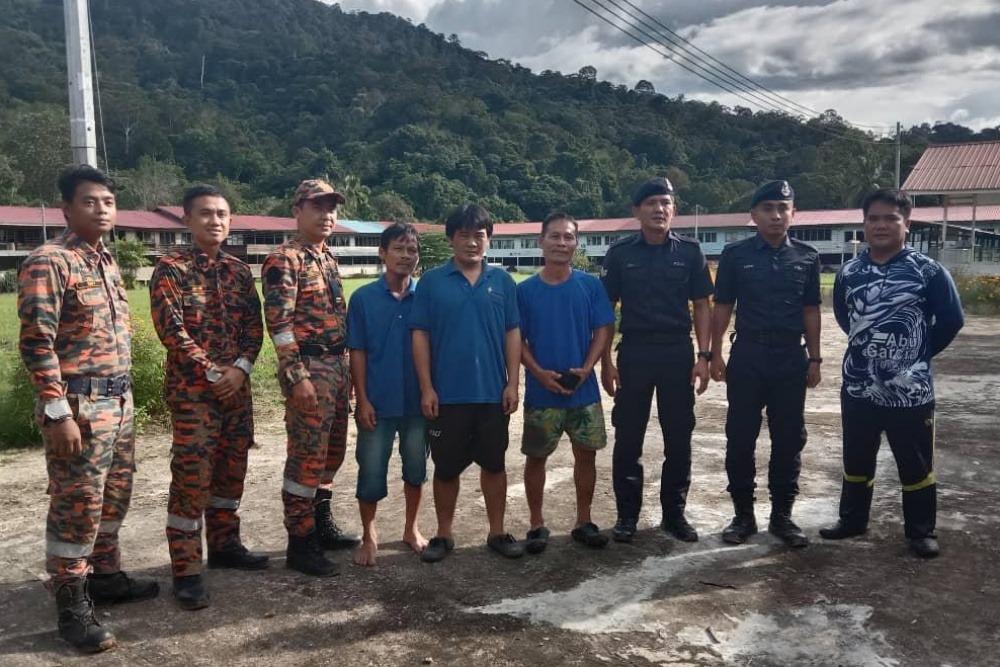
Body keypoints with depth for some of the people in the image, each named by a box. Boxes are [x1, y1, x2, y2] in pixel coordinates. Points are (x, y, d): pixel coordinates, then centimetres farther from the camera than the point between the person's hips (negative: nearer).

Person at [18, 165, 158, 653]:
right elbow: (36, 343, -17)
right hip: (79, 403, -8)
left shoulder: (107, 261, 14)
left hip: (118, 399, 8)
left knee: (113, 497, 17)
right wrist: (57, 412, -21)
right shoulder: (47, 262, -12)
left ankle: (105, 575, 32)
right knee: (77, 504, -1)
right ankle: (72, 604, 12)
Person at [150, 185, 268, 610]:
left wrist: (240, 368, -9)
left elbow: (254, 324, 7)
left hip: (237, 387, 6)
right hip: (192, 390, -5)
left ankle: (225, 544, 30)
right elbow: (171, 329, -13)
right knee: (191, 479, -3)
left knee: (231, 472, 14)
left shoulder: (238, 270, 11)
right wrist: (213, 373, -14)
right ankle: (186, 571, 6)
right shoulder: (171, 268, -5)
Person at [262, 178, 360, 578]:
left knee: (331, 452, 16)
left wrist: (346, 367, 17)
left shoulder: (328, 258, 16)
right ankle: (300, 543, 8)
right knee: (306, 457, -3)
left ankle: (322, 526, 30)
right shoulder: (284, 260, -11)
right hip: (308, 369, -9)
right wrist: (297, 376, -21)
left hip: (337, 366, 9)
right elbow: (277, 323, -17)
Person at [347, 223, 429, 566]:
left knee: (416, 468, 14)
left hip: (418, 401, 2)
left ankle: (411, 528, 35)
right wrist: (362, 399, -8)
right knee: (371, 473, 5)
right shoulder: (363, 298, -4)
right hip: (378, 402, -1)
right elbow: (357, 352, -3)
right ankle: (369, 535, 26)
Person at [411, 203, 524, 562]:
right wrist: (426, 388, -7)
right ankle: (443, 534, 25)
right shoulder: (432, 281, 0)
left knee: (494, 464, 11)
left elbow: (512, 334, 4)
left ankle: (497, 532, 26)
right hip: (447, 394, -1)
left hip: (492, 393, 1)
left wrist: (512, 384, -3)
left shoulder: (502, 280, 4)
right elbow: (420, 336, -2)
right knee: (446, 467, 9)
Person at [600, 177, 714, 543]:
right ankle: (627, 513, 18)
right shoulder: (620, 252, 1)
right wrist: (606, 361, -4)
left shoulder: (689, 250, 3)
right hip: (634, 352, -1)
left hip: (678, 352, 1)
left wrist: (703, 355, -4)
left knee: (679, 437, 8)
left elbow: (702, 306, 6)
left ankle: (675, 512, 23)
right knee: (628, 437, 5)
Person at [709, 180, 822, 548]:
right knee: (740, 437, 3)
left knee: (789, 438, 8)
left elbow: (811, 310, 9)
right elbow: (722, 307, 3)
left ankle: (782, 514, 21)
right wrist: (716, 354, -2)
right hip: (747, 355, -1)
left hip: (791, 357, 2)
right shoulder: (735, 254, 0)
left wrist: (814, 358, 5)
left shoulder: (807, 256, 5)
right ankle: (743, 514, 17)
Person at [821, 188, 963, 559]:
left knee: (916, 464, 8)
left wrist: (919, 354, 0)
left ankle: (921, 531, 23)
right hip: (858, 386, 3)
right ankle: (852, 518, 31)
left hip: (910, 389, -3)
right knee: (856, 459, 15)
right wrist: (868, 345, 12)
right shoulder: (849, 272, 3)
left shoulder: (928, 271, -7)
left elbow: (951, 320, -2)